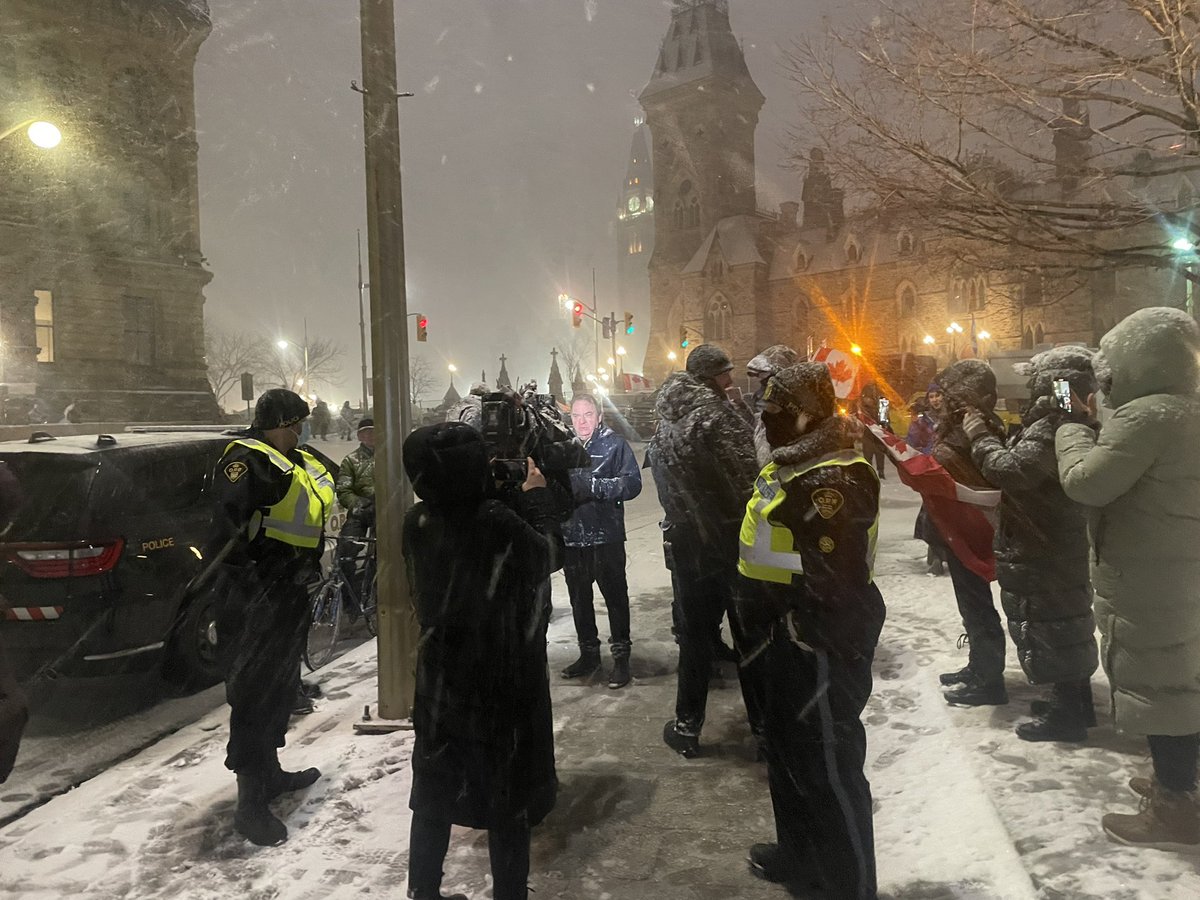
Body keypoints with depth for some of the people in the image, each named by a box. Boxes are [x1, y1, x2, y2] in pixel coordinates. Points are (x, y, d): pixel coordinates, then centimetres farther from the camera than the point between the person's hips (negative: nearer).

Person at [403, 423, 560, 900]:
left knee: (434, 794, 19)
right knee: (507, 803, 11)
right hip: (501, 682, -5)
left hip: (438, 680, 5)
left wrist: (512, 498, 4)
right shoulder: (500, 523, -26)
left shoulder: (417, 522, -9)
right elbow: (545, 558, -7)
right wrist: (535, 497, 3)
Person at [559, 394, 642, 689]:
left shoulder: (615, 444, -6)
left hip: (606, 535, -5)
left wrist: (593, 485, -25)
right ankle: (588, 653, 32)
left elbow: (632, 483, -16)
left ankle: (621, 656, 18)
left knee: (615, 596, 5)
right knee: (579, 598, 16)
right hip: (571, 536, 5)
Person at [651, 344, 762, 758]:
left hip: (689, 548, 4)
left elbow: (668, 489, 7)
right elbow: (748, 479, -18)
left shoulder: (665, 427, 2)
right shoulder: (719, 418, -15)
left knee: (695, 635, 13)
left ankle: (687, 726, 19)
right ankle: (763, 719, 25)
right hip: (737, 544, -4)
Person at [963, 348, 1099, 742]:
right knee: (1066, 622, 20)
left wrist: (979, 435, -19)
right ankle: (1076, 702, 33)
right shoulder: (1069, 423, 11)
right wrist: (985, 434, 3)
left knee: (1046, 626, 0)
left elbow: (1013, 470, -31)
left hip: (1041, 552, -11)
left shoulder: (1051, 427, -22)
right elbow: (1024, 463, 11)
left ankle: (1066, 714, 10)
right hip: (1063, 546, 11)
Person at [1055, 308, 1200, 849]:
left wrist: (1071, 430, -6)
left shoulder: (1147, 415, -22)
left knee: (1156, 686, 0)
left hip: (1147, 581, -10)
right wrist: (1095, 427, 7)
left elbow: (1084, 482, -21)